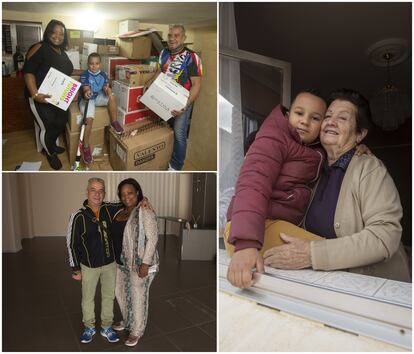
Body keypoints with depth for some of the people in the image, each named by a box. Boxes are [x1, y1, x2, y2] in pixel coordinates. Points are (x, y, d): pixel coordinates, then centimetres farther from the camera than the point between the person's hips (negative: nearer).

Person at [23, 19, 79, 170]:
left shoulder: (62, 53, 11)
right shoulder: (39, 48, -13)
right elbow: (28, 72, -19)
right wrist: (35, 94, -30)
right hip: (41, 98, -8)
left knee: (61, 124, 15)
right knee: (47, 127, 0)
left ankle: (51, 145, 42)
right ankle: (50, 153, 26)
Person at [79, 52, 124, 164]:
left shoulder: (103, 74, 3)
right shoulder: (84, 75, -11)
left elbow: (106, 87, -3)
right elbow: (86, 88, -22)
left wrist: (107, 89, -30)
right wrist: (87, 92, -48)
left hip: (98, 97, 4)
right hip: (87, 98, -4)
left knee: (111, 97, -26)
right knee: (89, 119, -26)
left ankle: (114, 122, -8)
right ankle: (86, 147, -15)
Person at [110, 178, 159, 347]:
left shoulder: (145, 212, -18)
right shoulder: (120, 212, 6)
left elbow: (152, 239, -21)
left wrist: (145, 263, -23)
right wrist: (116, 258, 17)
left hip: (138, 263, -8)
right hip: (122, 262, 8)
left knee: (138, 297, 6)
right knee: (120, 293, 21)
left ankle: (136, 331, 26)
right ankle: (127, 322, 44)